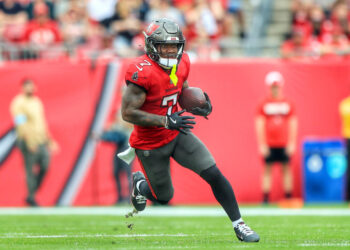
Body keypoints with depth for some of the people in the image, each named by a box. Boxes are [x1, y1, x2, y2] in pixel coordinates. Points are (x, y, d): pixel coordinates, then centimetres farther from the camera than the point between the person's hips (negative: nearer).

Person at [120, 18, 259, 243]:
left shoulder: (181, 63, -4)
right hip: (150, 145, -5)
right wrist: (166, 121, -31)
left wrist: (195, 106, -8)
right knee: (164, 197, 12)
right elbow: (128, 113, -27)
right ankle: (140, 183, 46)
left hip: (177, 134, 5)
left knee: (214, 174, -8)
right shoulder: (142, 72, -27)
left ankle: (239, 224, 2)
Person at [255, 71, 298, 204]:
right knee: (267, 170, 0)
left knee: (286, 169, 4)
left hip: (284, 144, 1)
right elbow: (259, 125, 0)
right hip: (268, 144, -1)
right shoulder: (263, 105, 2)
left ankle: (288, 197, 8)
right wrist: (262, 144, -7)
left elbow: (293, 124, 7)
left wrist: (292, 143, 0)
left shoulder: (288, 104, 6)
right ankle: (265, 199, 1)